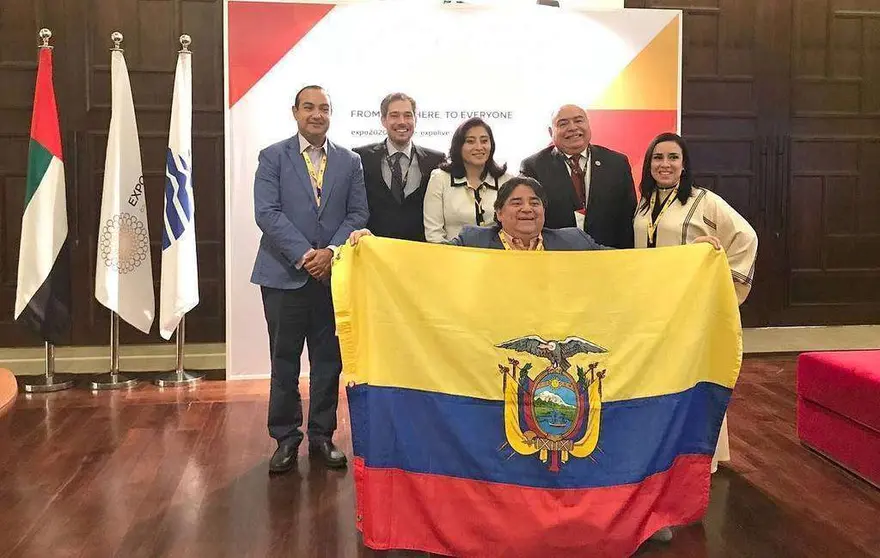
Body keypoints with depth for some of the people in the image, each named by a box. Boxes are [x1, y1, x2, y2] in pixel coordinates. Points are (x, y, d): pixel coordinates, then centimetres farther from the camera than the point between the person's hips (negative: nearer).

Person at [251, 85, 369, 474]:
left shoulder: (350, 161, 9)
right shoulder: (273, 157, 2)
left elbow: (358, 214, 4)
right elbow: (267, 213, -7)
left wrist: (331, 251, -12)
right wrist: (304, 255, -15)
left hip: (333, 275, 2)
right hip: (285, 274, -2)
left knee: (329, 361, 8)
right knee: (284, 362, 5)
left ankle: (322, 436, 20)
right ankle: (286, 439, 17)